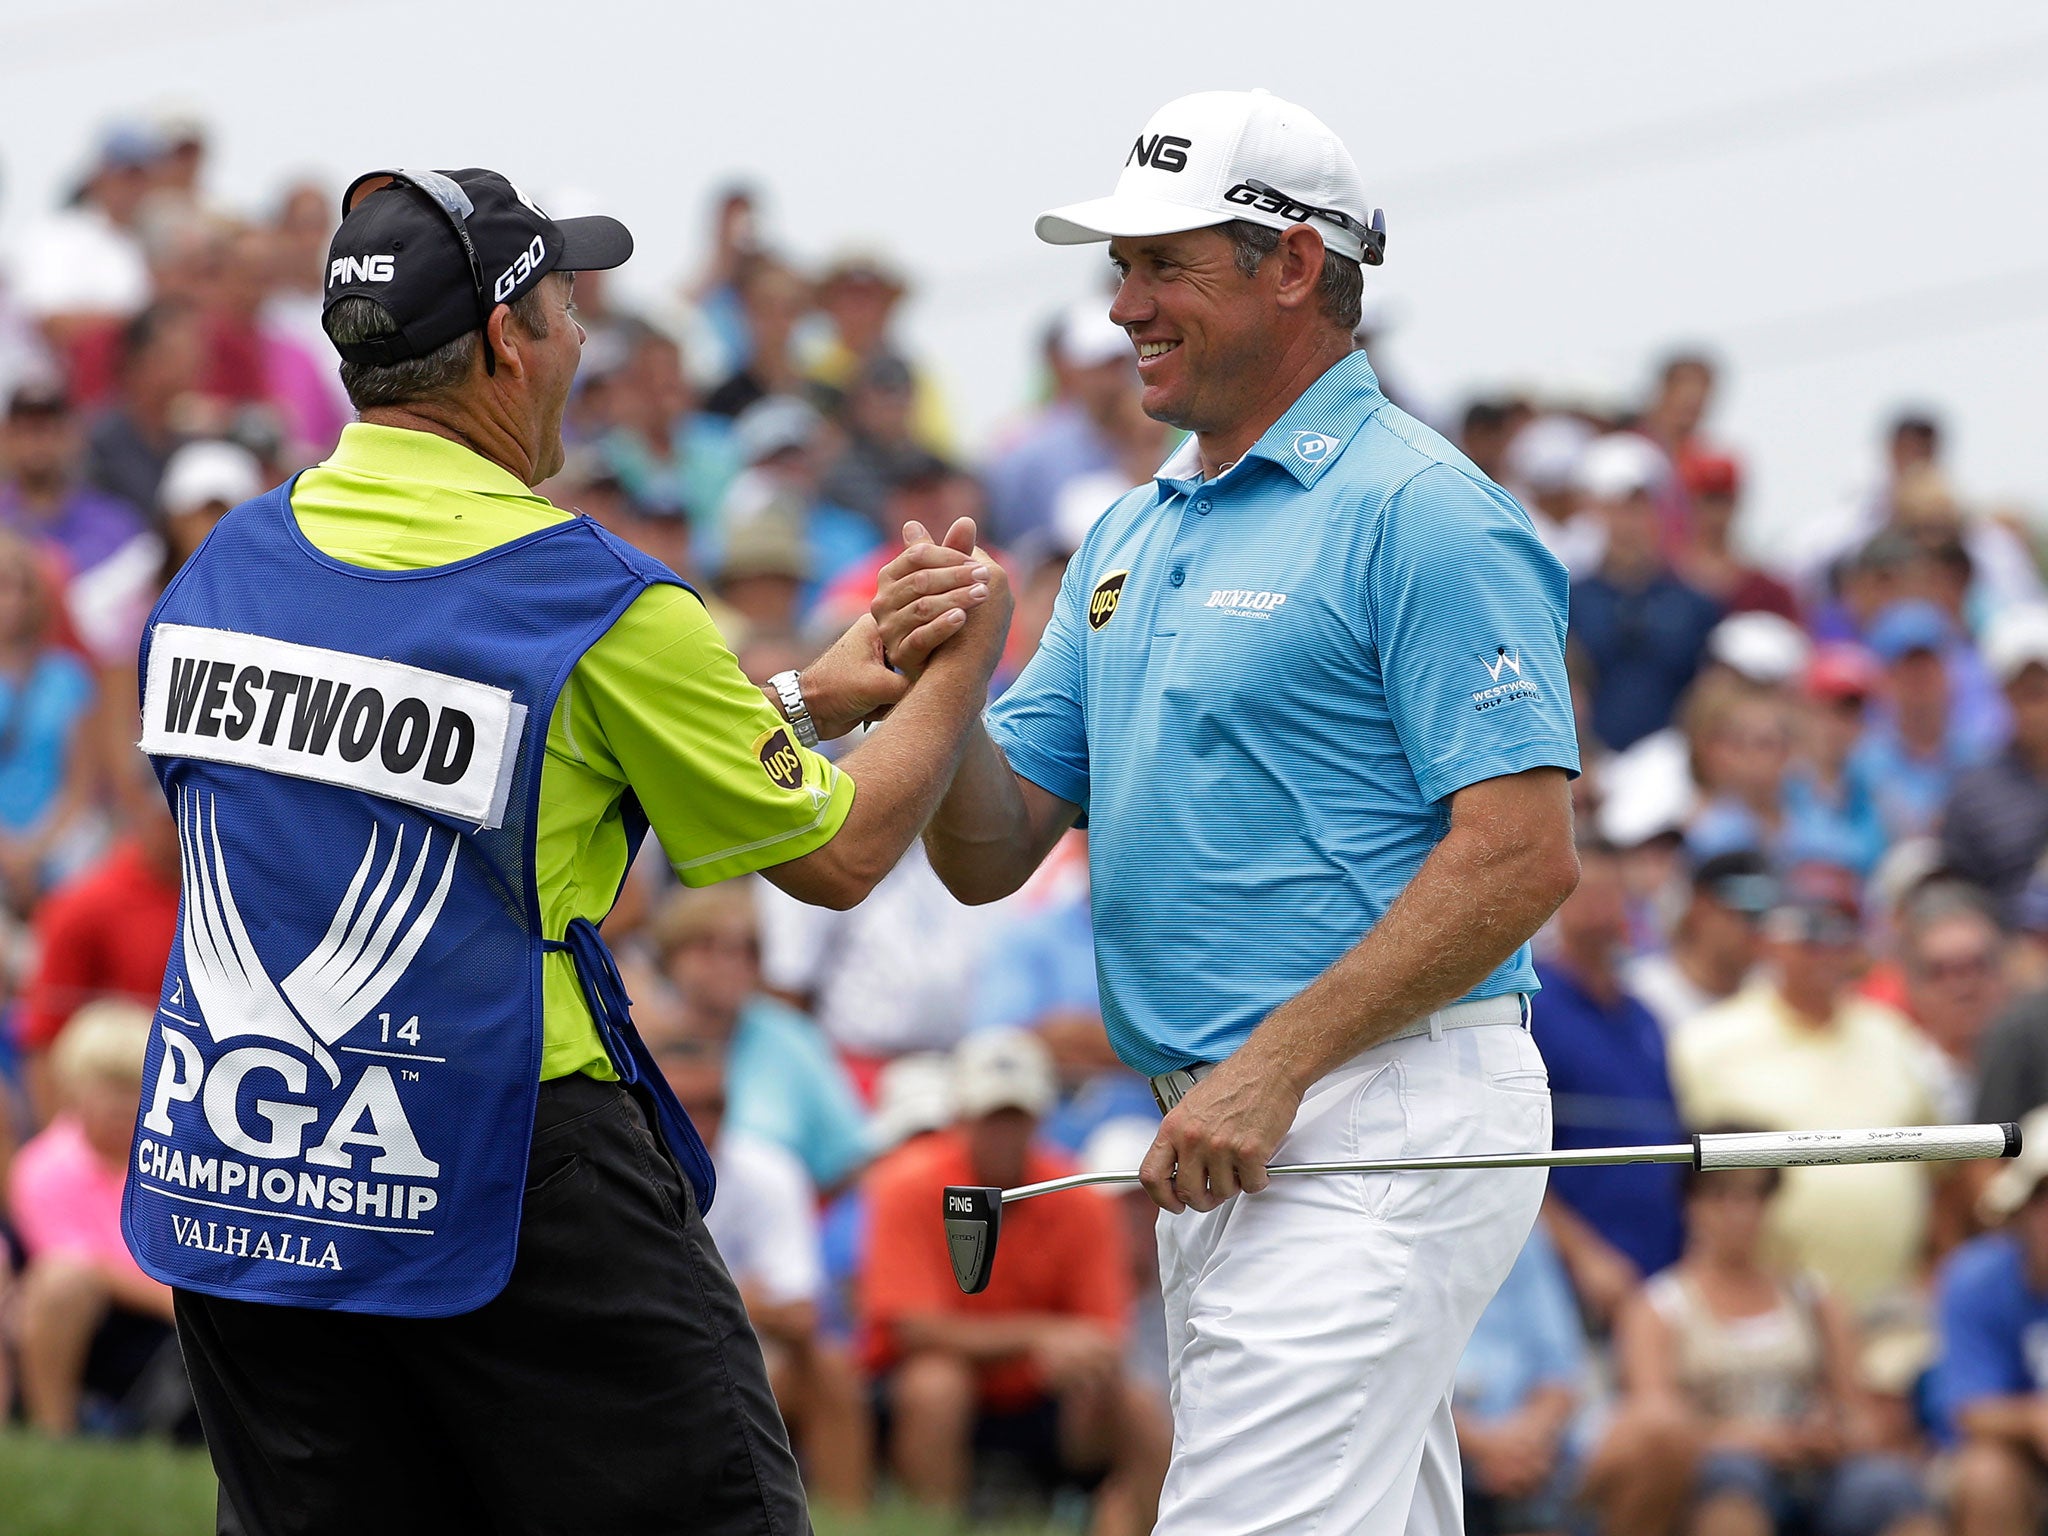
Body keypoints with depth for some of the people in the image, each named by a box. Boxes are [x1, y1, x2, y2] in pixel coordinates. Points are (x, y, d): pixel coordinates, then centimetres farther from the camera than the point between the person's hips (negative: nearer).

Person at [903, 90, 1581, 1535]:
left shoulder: (1417, 510, -9)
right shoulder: (1135, 536, 18)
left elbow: (1523, 853, -16)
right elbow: (992, 854, 15)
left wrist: (1276, 1065, -19)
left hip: (1376, 1122, -9)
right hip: (1224, 1143, 9)